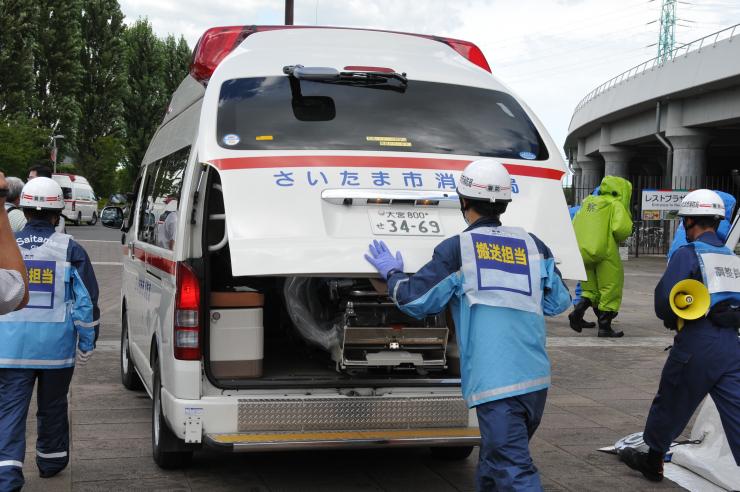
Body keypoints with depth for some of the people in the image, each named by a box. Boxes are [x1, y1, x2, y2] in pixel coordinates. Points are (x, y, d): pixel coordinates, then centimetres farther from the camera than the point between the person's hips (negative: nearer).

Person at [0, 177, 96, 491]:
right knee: (52, 406, 16)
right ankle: (51, 460, 32)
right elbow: (84, 301, -5)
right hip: (56, 346, 0)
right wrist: (86, 344, 4)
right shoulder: (68, 248, -5)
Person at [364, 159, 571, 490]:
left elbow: (415, 300, 0)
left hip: (496, 384, -6)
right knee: (495, 461, 23)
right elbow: (558, 302, 15)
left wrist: (392, 273, 19)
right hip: (536, 380, 6)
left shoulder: (457, 249, -5)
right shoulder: (532, 245, 8)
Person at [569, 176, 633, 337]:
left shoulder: (588, 203, 17)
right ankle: (604, 327, 7)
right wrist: (618, 239, 2)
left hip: (582, 253, 6)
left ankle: (578, 310, -7)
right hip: (605, 252, -6)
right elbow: (622, 228, -18)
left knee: (591, 289, 18)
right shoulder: (616, 205, -3)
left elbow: (574, 226, 16)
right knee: (611, 288, 7)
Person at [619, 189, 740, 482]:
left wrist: (672, 320, 7)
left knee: (670, 405, 15)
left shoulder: (687, 254, -6)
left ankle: (653, 461, 33)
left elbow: (664, 302, -12)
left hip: (697, 345, -5)